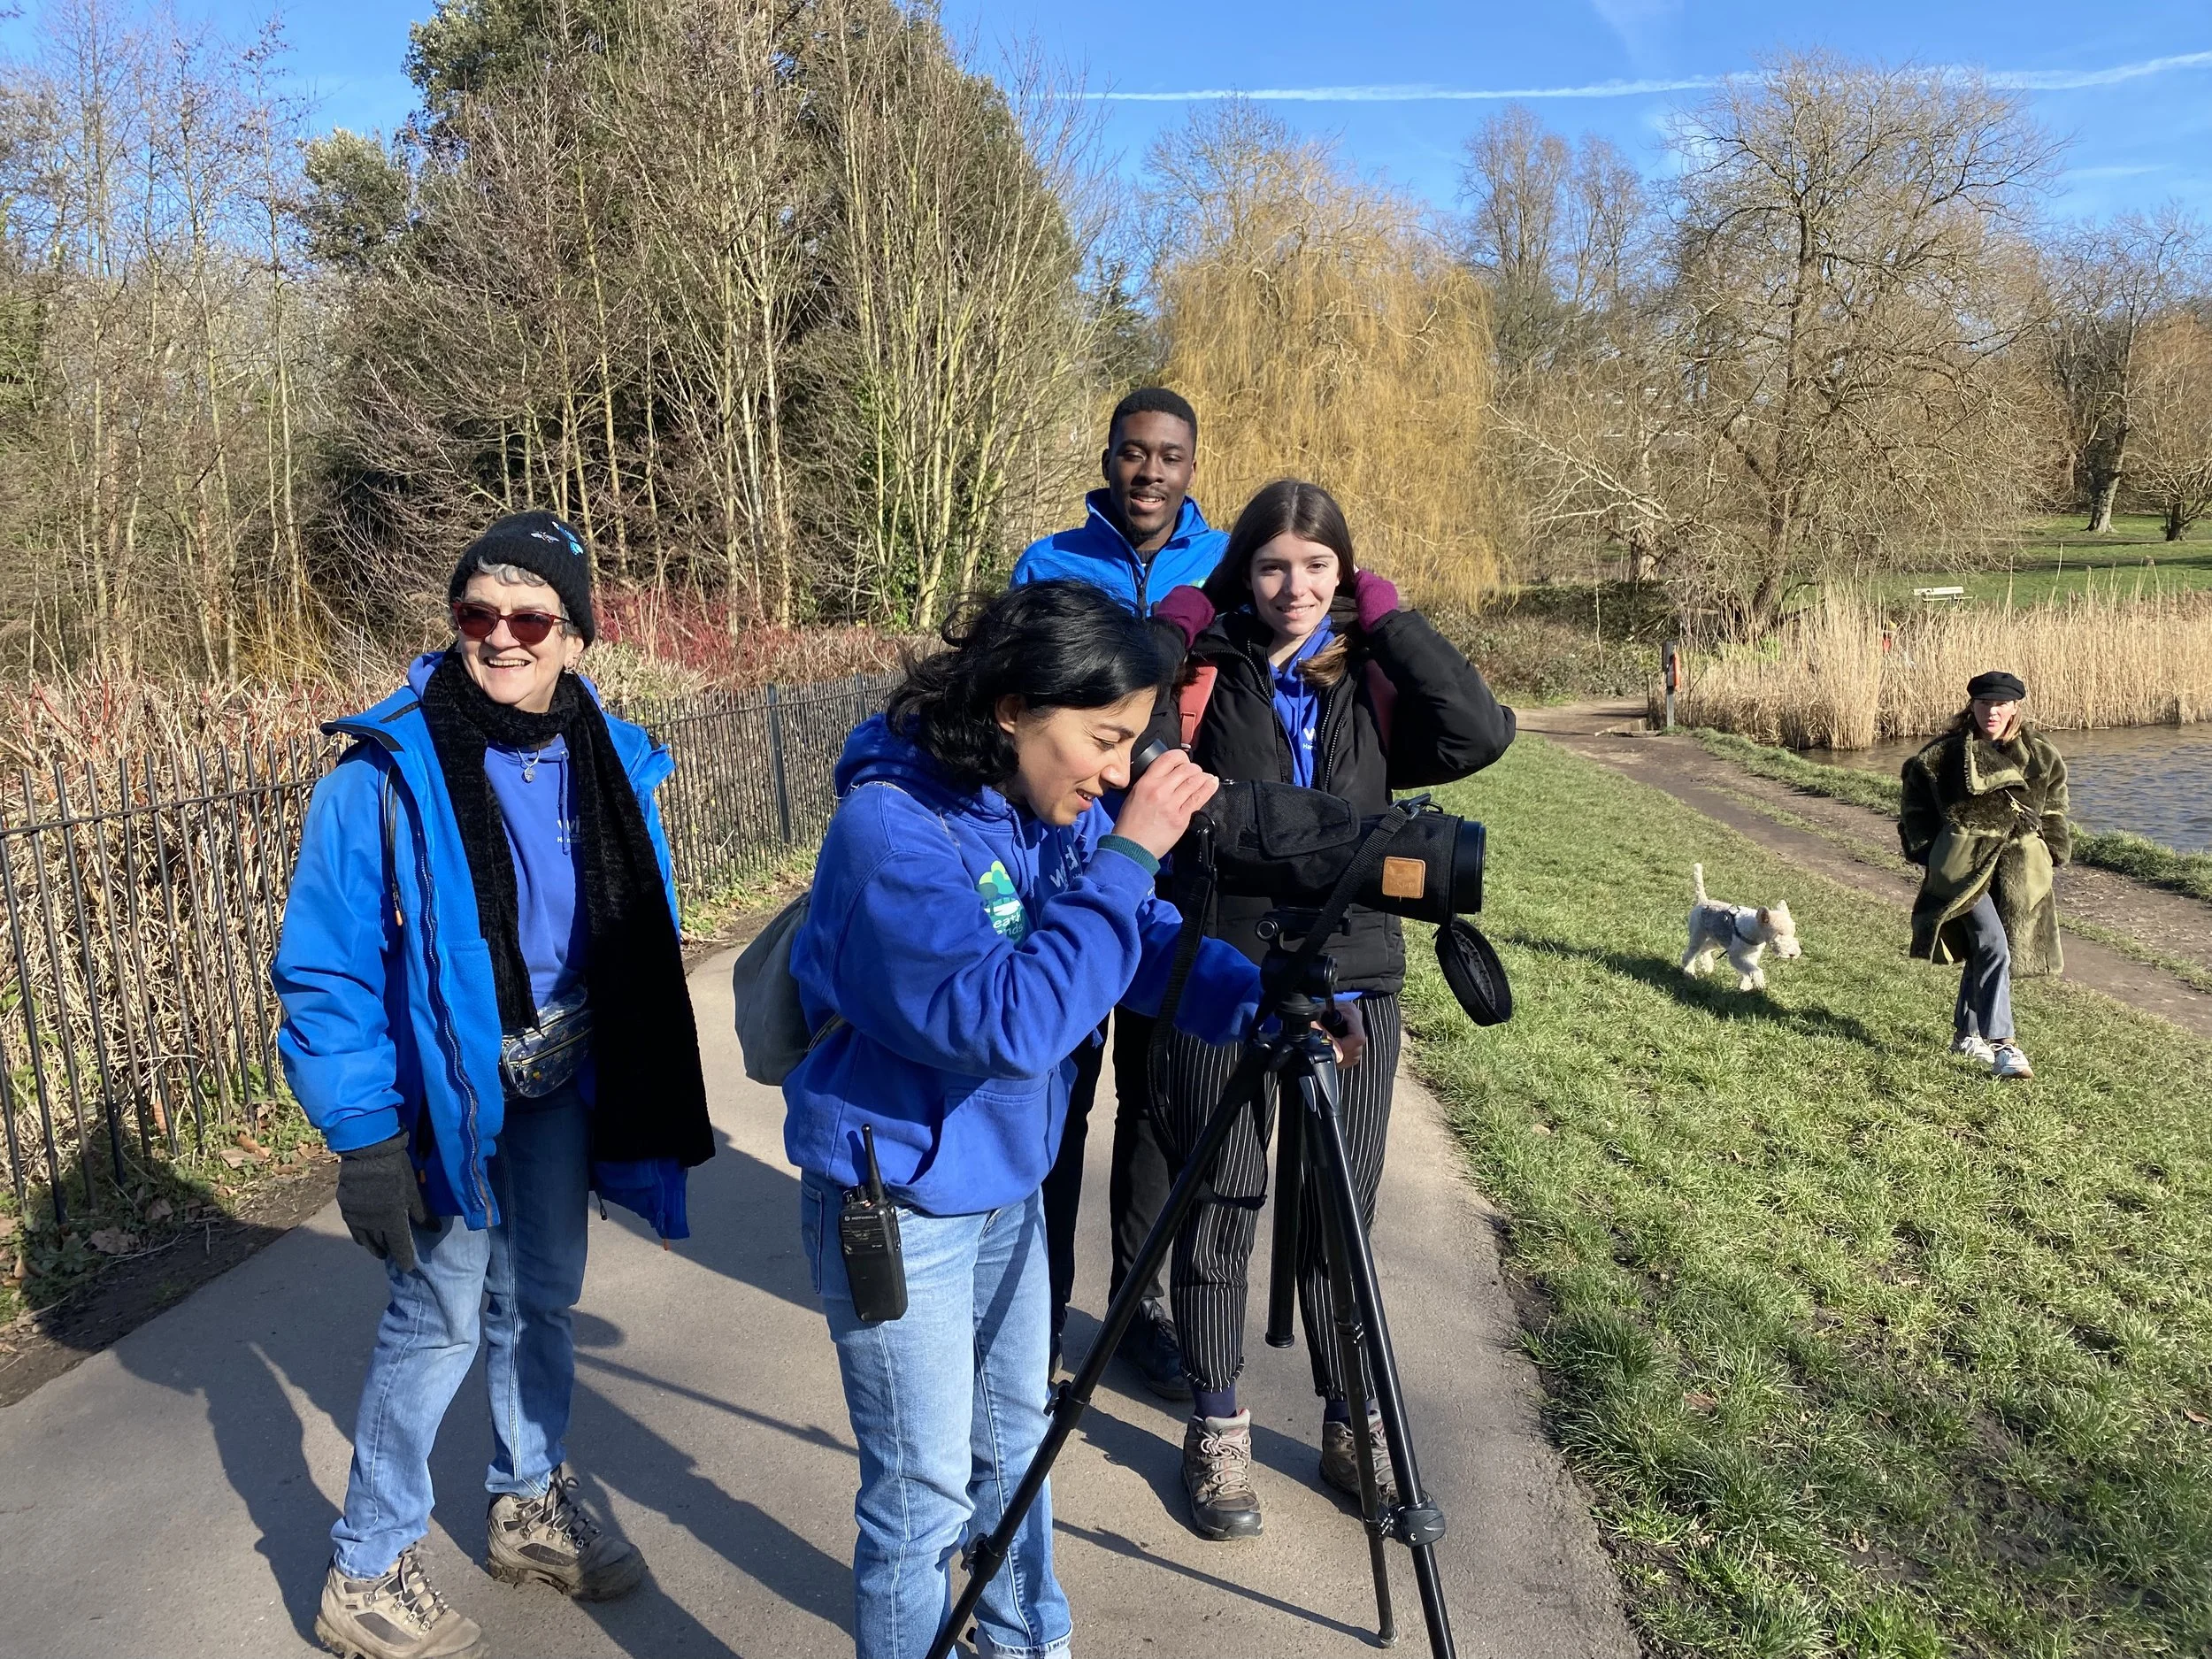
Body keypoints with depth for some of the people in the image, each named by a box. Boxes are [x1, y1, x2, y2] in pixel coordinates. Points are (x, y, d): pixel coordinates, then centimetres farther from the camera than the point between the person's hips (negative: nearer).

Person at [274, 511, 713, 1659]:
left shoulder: (612, 762, -4)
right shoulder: (389, 770, -19)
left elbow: (642, 939, 5)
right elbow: (325, 968, -16)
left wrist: (648, 1102, 8)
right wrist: (365, 1137, -18)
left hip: (562, 1080, 5)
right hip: (443, 1086, -5)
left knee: (541, 1297, 19)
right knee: (439, 1316, 4)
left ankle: (530, 1509, 41)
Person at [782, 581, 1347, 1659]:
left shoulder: (1054, 805, -5)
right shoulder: (889, 829, -27)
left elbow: (1147, 942, 1)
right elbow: (1007, 1022, -34)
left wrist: (1256, 997, -17)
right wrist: (1126, 858, -33)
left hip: (1006, 1186, 8)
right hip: (897, 1207, -7)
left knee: (1015, 1439, 24)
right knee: (926, 1491, 6)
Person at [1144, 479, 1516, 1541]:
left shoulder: (1368, 684, 5)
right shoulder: (1204, 669, -1)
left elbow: (1480, 734, -10)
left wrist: (1384, 615, -8)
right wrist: (1182, 622, -12)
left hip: (1353, 988, 2)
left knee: (1339, 1219, 13)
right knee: (1217, 1214, 8)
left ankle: (1354, 1425, 32)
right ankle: (1217, 1429, 28)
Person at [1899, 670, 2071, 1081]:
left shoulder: (2040, 756, 7)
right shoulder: (1945, 754, -2)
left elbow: (2053, 810, 19)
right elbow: (1916, 801, 9)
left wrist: (2052, 853, 13)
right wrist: (1928, 849, 5)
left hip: (2018, 869, 4)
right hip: (1964, 864, -3)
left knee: (1983, 950, 11)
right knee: (1994, 947, -18)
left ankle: (1966, 1032, 27)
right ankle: (2002, 1044, -17)